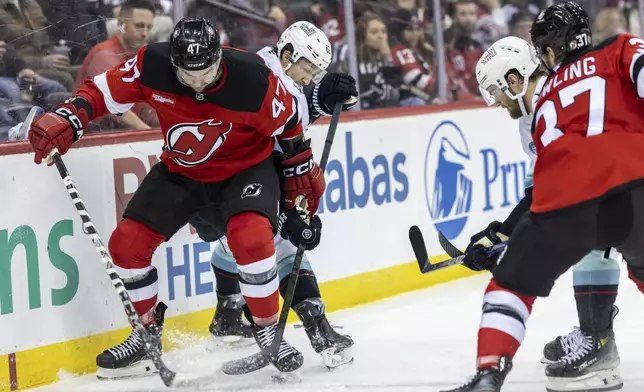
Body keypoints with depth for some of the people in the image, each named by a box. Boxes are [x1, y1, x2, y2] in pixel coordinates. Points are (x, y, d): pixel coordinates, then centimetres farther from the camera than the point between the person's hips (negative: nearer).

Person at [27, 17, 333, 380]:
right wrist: (69, 119, -29)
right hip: (181, 170, 4)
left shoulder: (253, 79, -29)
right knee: (127, 241, -4)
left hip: (246, 166, -3)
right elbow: (104, 91, -12)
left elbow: (288, 121, -11)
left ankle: (267, 329, -9)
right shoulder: (152, 66, -24)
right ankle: (148, 333, 17)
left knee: (251, 236, -31)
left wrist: (302, 172, 0)